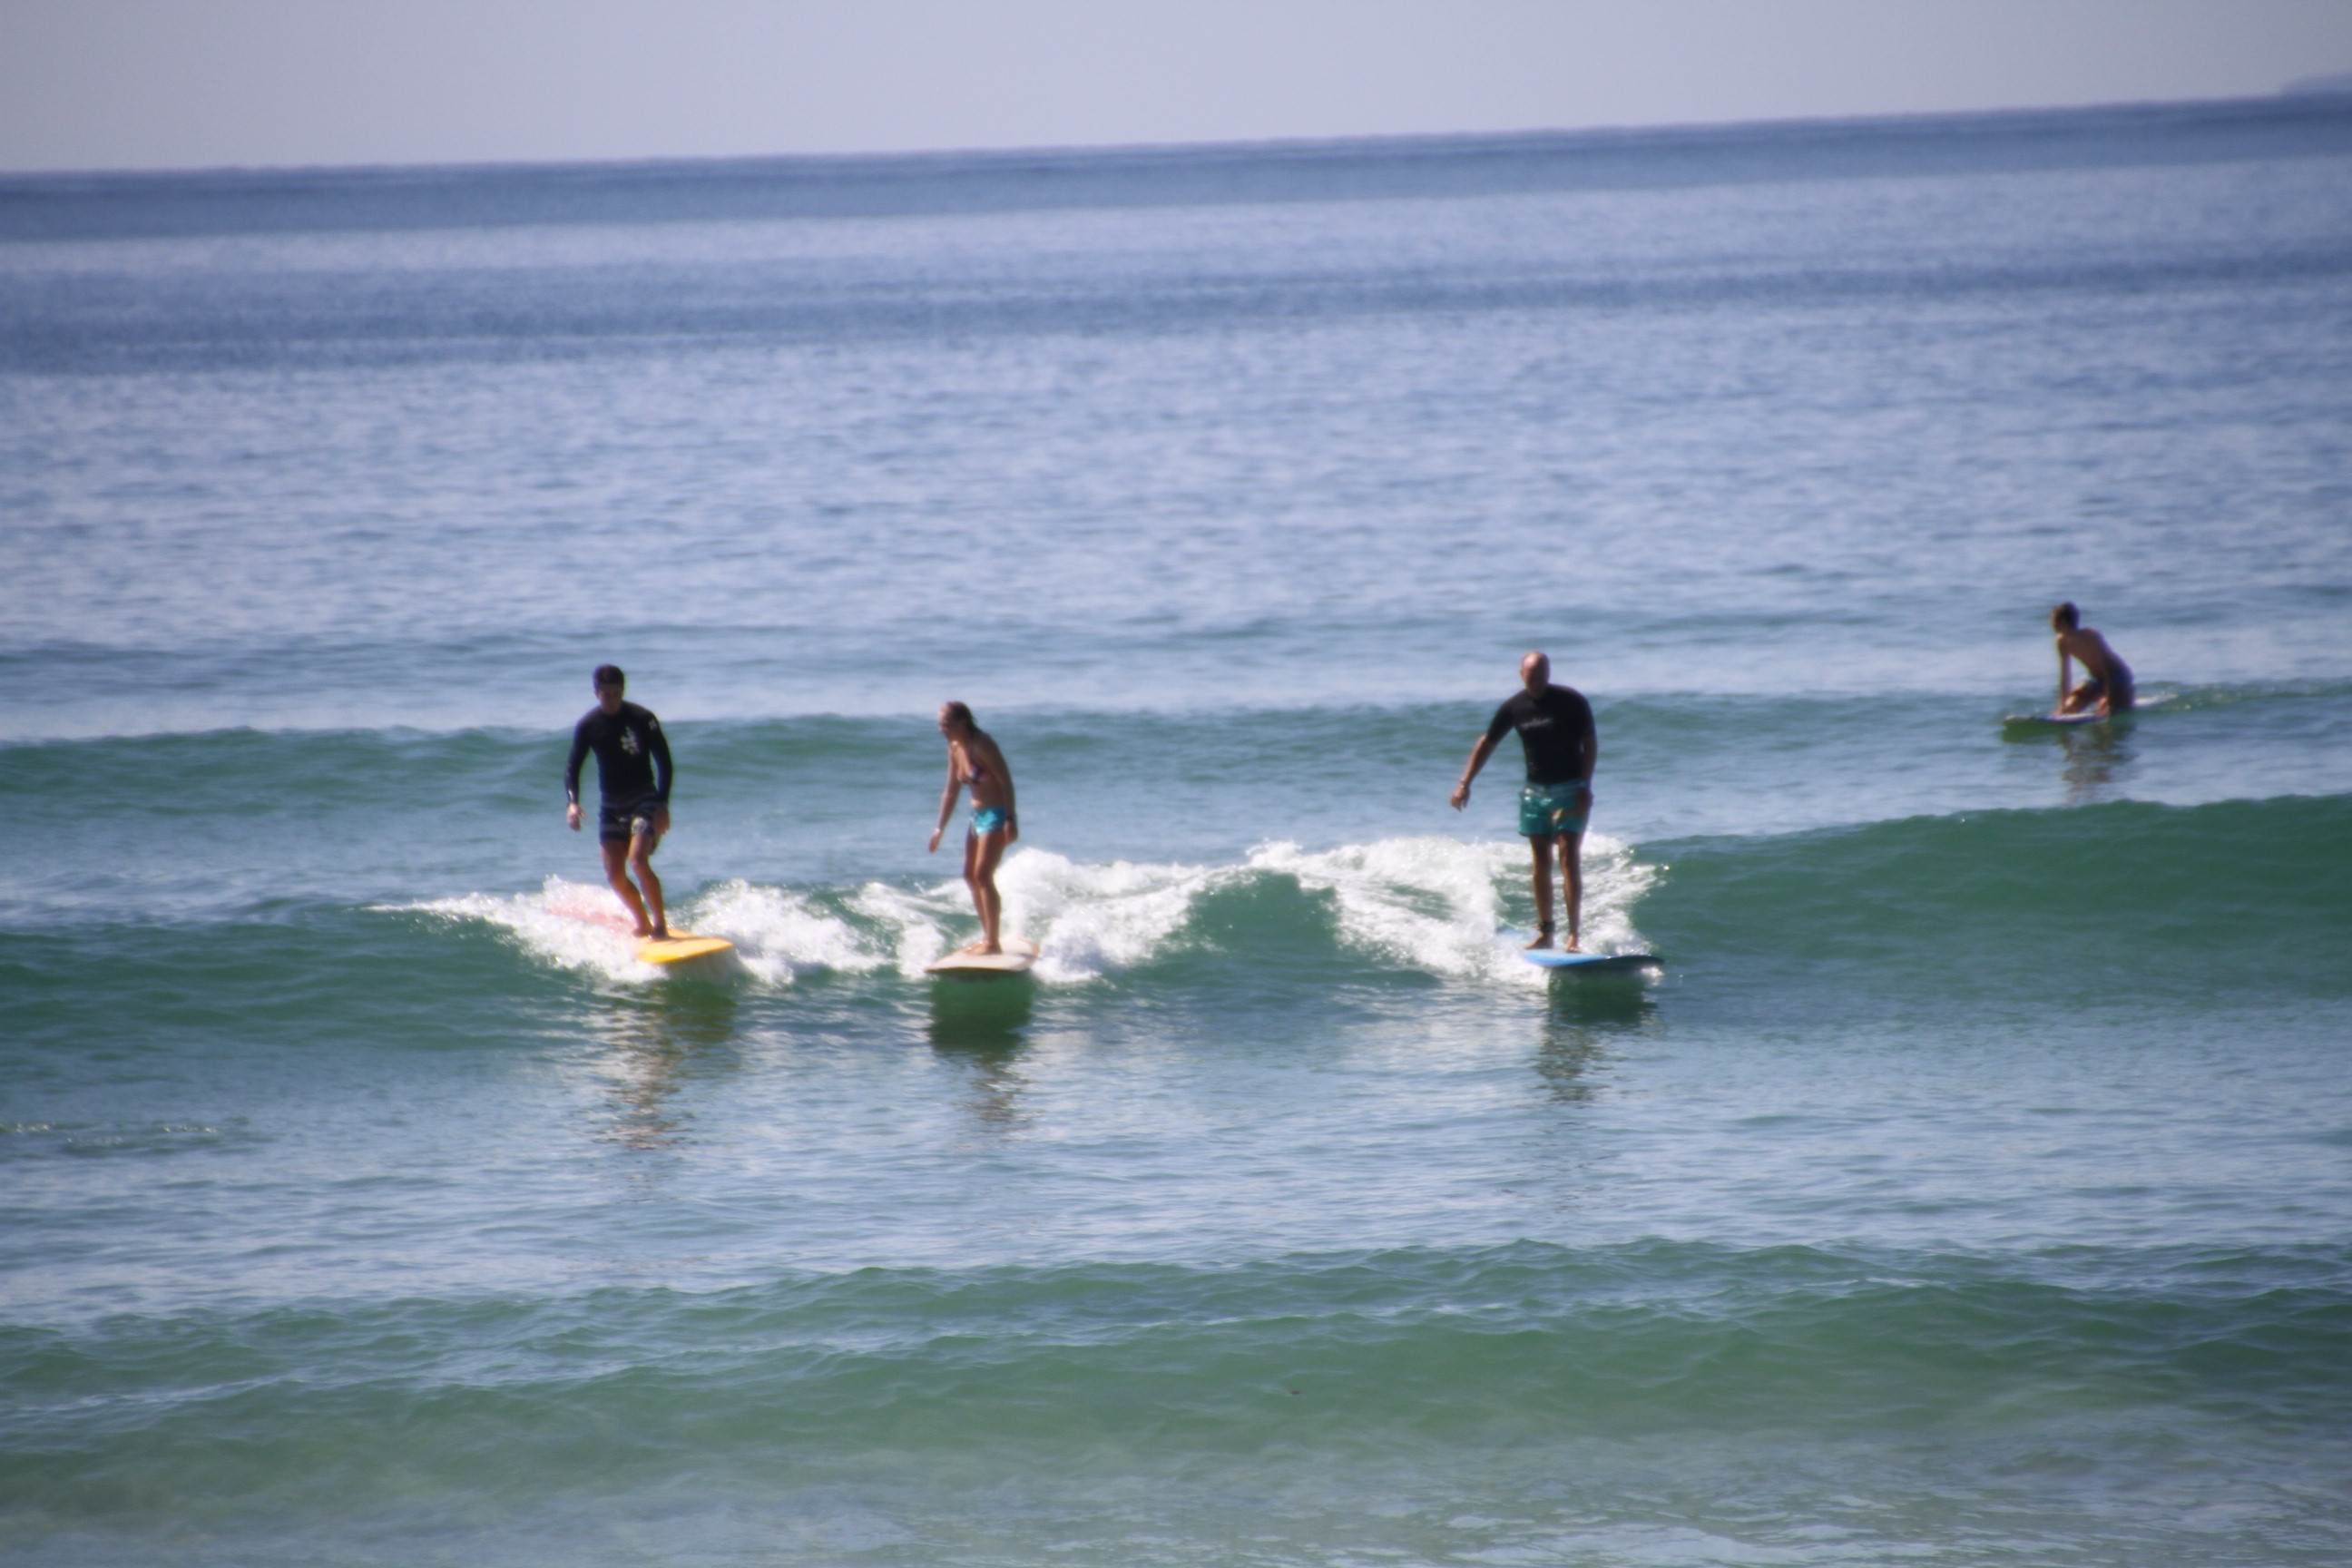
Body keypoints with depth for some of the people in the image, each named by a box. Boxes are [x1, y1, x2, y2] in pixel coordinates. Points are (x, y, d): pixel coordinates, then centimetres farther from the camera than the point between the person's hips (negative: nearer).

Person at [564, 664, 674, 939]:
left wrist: (662, 805, -16)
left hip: (643, 800, -4)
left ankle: (661, 924, -16)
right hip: (610, 805, 4)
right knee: (615, 875, -1)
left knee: (638, 859, -24)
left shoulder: (642, 719, -11)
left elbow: (664, 763, -7)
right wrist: (572, 802, -15)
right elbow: (572, 767, 3)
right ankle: (644, 924, 18)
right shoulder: (587, 725, -1)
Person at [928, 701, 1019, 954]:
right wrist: (940, 828, 15)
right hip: (978, 816, 10)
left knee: (983, 875, -15)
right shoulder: (954, 748, 8)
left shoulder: (981, 745, -17)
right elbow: (951, 791, 16)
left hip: (997, 816, -10)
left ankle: (993, 942, -13)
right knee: (971, 876, 12)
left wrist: (1010, 819, -25)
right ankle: (988, 937, 22)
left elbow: (1006, 781, -20)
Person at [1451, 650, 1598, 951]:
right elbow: (1487, 743, 10)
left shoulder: (1572, 702, -10)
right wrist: (1465, 783, 5)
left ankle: (1574, 934, -17)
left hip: (1570, 788, -4)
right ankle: (1544, 932, 13)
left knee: (1569, 856, -13)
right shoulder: (1514, 707, 1)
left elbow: (1590, 743, -7)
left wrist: (1584, 788, -16)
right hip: (1534, 791, 4)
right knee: (1541, 861, 6)